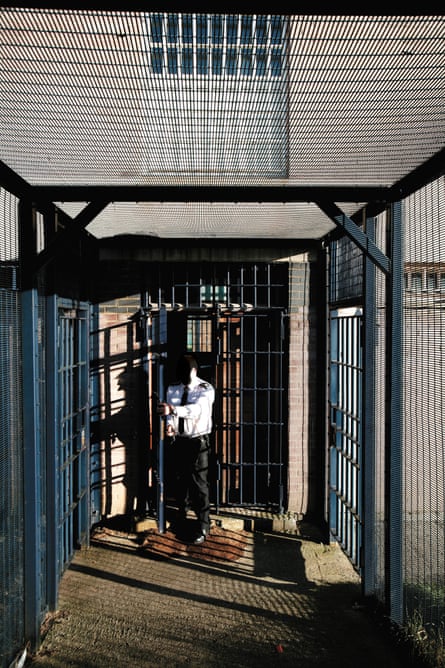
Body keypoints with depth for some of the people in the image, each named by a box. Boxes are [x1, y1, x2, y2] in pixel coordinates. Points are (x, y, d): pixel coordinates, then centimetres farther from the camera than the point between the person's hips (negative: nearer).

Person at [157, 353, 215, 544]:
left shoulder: (206, 389, -12)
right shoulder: (172, 389, 5)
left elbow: (197, 409, -30)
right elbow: (170, 413, 4)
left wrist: (173, 409, -44)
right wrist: (169, 424, -20)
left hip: (198, 442, -5)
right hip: (179, 440, 5)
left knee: (199, 483, -4)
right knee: (181, 480, 16)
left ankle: (203, 527, 5)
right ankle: (182, 516, 34)